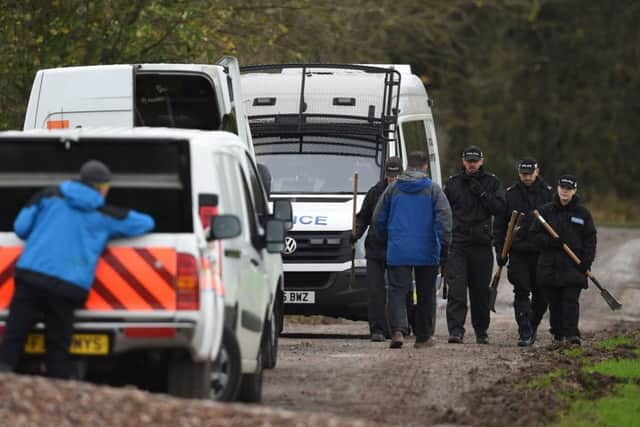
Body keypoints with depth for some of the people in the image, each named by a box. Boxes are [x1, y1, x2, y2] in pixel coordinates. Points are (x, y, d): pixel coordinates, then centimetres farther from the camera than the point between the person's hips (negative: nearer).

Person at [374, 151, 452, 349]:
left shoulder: (393, 188, 6)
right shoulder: (433, 189, 0)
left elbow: (378, 219, 10)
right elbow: (444, 216, -10)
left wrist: (389, 238, 25)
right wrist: (445, 244, -7)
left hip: (397, 252, 1)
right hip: (427, 252, -1)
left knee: (397, 290, -2)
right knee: (425, 294, 10)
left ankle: (398, 330, -24)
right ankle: (423, 337, 16)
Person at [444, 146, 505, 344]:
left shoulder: (491, 182, 7)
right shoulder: (453, 183, 10)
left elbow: (499, 207, -4)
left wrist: (481, 192, -13)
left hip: (481, 245, 0)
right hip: (457, 244, 0)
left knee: (480, 291, 8)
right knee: (456, 289, -13)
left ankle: (481, 331, 21)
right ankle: (456, 331, -17)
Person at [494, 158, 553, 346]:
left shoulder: (547, 193, 5)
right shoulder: (510, 194, 5)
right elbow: (499, 224, 8)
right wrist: (500, 251, 1)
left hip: (541, 252, 1)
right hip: (518, 252, -1)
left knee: (541, 295, 6)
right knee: (521, 293, -7)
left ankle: (532, 326, 27)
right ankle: (525, 333, -9)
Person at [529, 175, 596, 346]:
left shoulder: (582, 213, 7)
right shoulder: (546, 211, 8)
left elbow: (590, 240, 7)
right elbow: (534, 235, 6)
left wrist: (586, 262, -4)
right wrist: (551, 241, -12)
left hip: (573, 266, -2)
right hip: (549, 266, 2)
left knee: (571, 300, -10)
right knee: (554, 302, 5)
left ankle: (572, 335, -13)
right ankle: (558, 334, 15)